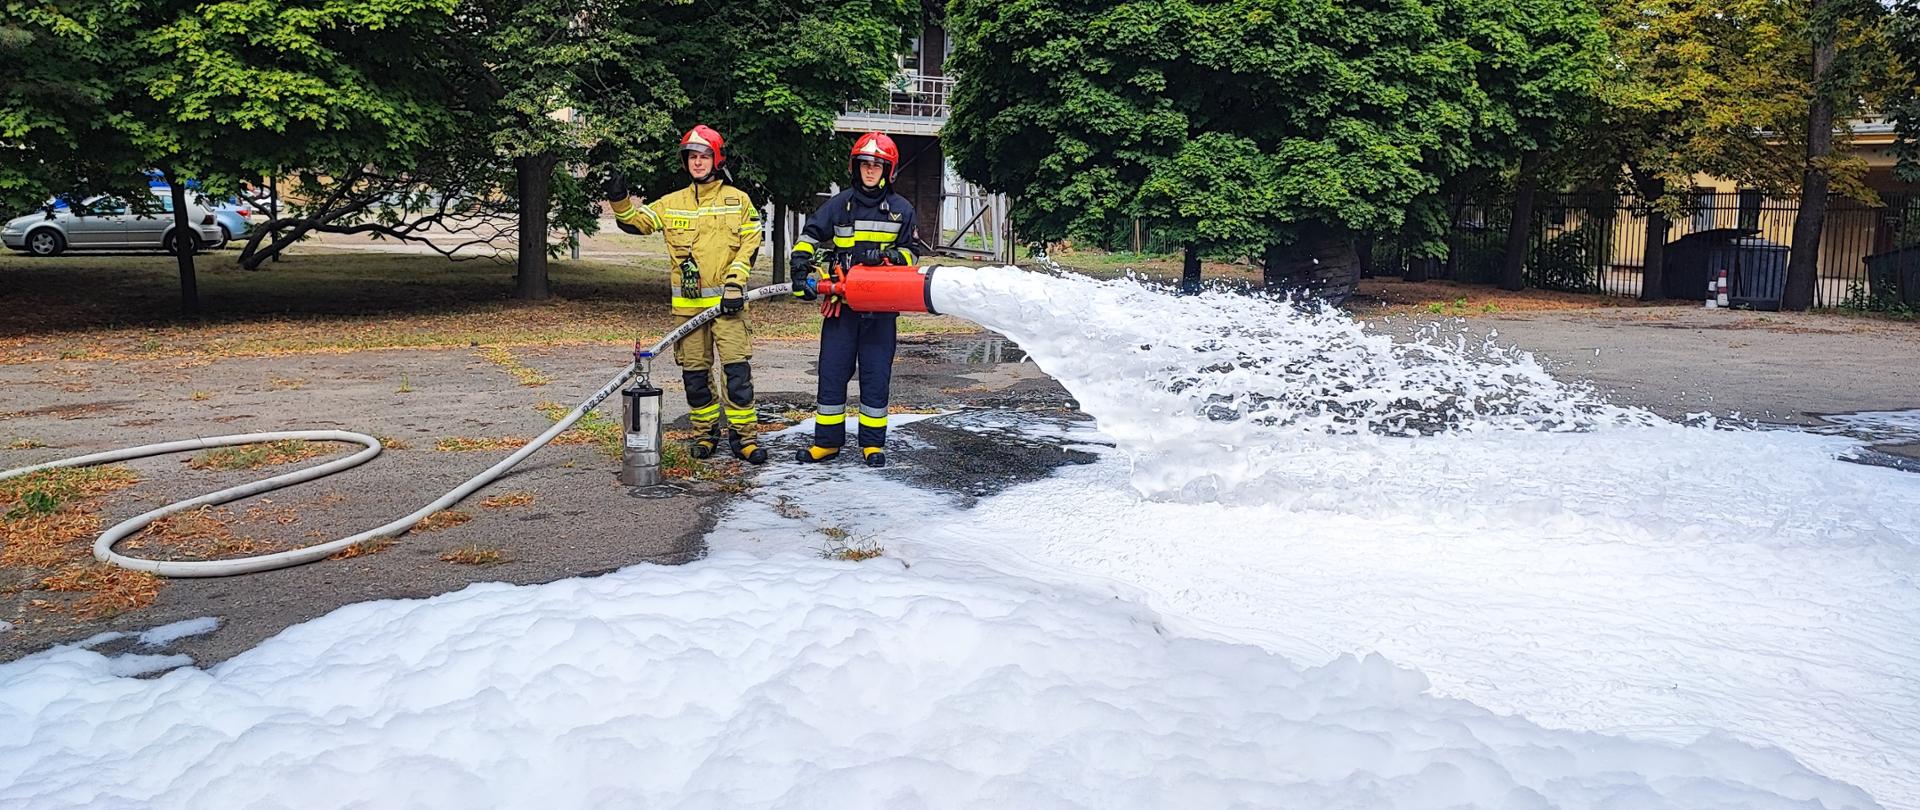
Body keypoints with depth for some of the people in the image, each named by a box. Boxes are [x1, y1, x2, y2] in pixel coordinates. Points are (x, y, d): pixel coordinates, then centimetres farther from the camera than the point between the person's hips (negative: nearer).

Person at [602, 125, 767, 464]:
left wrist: (734, 284, -10)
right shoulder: (671, 203, 12)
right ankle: (705, 433, 20)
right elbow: (636, 221, 7)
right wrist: (620, 200, -13)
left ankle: (743, 435, 0)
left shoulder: (738, 200, 5)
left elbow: (750, 244, 0)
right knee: (694, 372, 8)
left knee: (737, 369, -8)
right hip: (687, 303, 3)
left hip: (727, 300, -3)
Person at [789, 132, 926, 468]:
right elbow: (810, 236, 8)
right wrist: (800, 268, -9)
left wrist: (888, 256, -12)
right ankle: (827, 441, 11)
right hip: (841, 304, 1)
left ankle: (872, 443, 12)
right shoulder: (840, 204, 8)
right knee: (832, 371, 2)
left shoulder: (901, 209, 7)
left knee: (876, 375, 2)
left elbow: (909, 255, 9)